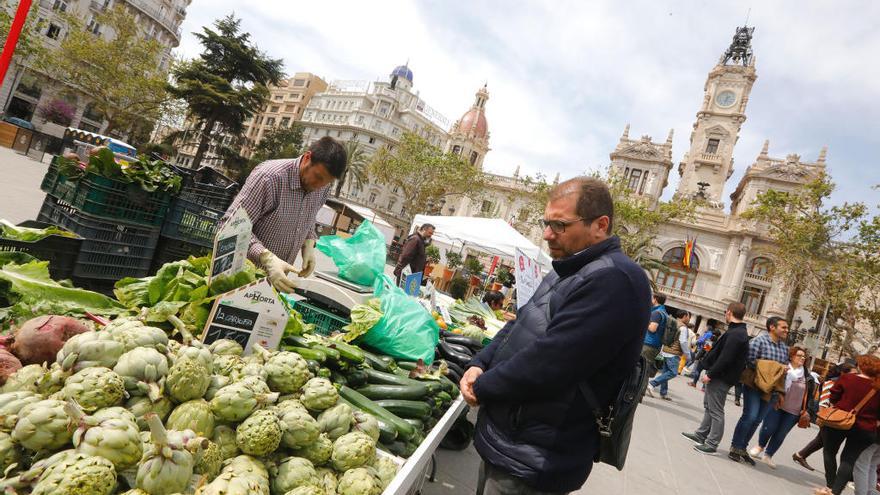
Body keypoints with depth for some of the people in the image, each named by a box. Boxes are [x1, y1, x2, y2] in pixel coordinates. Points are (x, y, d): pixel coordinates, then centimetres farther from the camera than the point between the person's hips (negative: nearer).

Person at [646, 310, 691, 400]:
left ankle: (664, 393, 14)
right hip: (673, 354, -9)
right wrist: (687, 353, -4)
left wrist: (661, 351, 24)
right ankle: (652, 384, -16)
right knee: (673, 373, -8)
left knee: (665, 372, 11)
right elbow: (683, 342, -16)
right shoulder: (683, 327, -10)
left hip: (666, 352, 9)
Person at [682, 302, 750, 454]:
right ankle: (701, 435, 30)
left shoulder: (735, 334, -20)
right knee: (709, 407, 19)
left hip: (720, 379, -10)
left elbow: (725, 359, -26)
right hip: (718, 377, 10)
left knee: (716, 411, -2)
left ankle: (712, 444, 7)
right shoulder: (739, 332, 12)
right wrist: (710, 373, 14)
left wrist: (710, 374, -19)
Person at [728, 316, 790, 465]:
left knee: (757, 420, 10)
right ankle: (734, 448, 2)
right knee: (750, 416, -11)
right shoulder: (759, 341, -11)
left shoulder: (785, 348, 11)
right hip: (754, 386, -7)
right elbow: (750, 361, -19)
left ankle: (742, 448, 21)